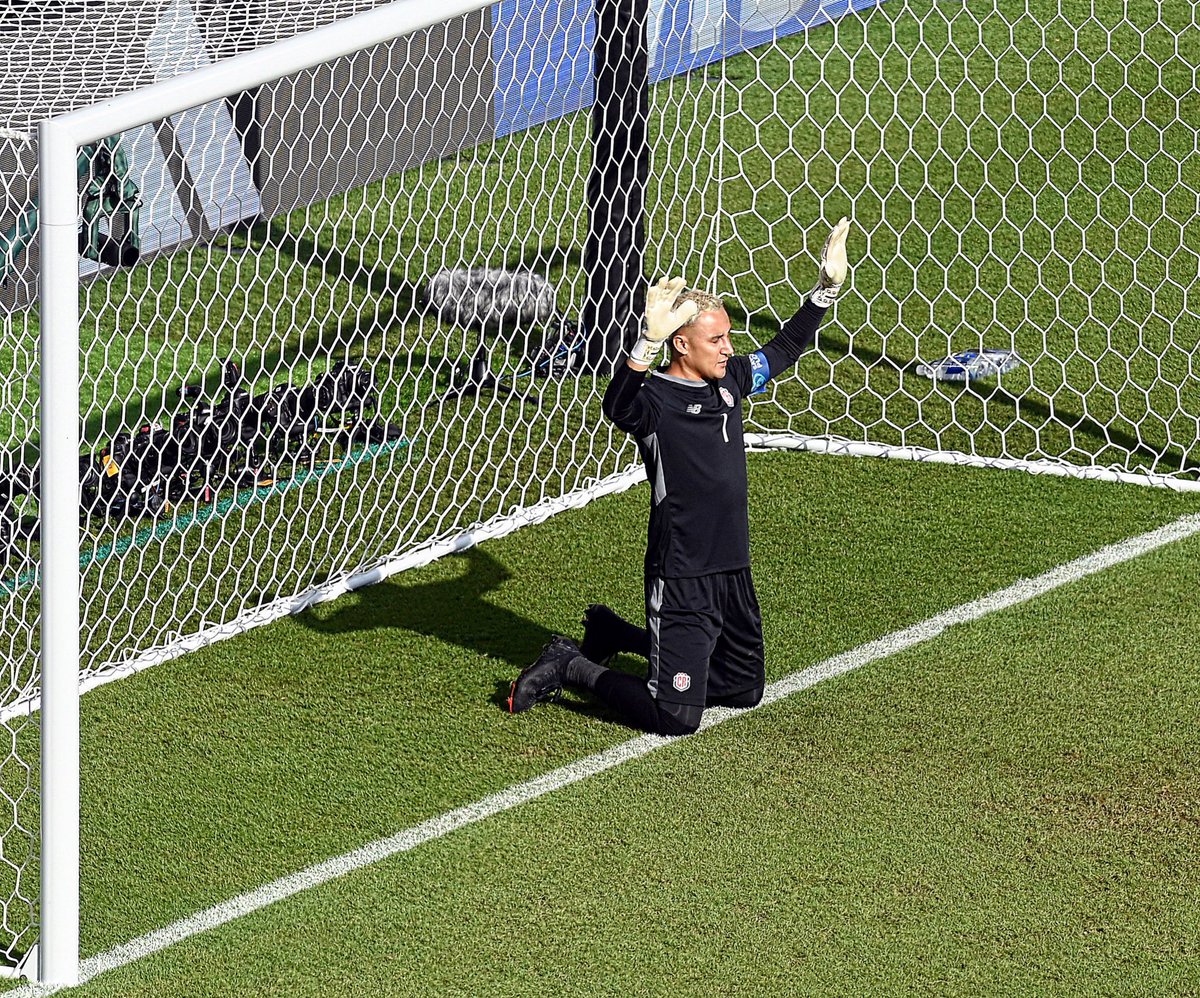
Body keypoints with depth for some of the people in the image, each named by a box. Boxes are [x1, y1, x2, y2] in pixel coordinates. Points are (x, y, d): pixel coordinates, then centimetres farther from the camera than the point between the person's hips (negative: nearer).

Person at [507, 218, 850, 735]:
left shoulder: (730, 382, 6)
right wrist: (649, 341, -54)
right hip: (680, 580, -8)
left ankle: (614, 634, 36)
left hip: (733, 573, 8)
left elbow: (784, 348, 22)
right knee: (676, 717, -11)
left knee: (745, 689, 23)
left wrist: (827, 286, 15)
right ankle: (571, 666, 11)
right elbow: (618, 406, -40)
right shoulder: (656, 400, -17)